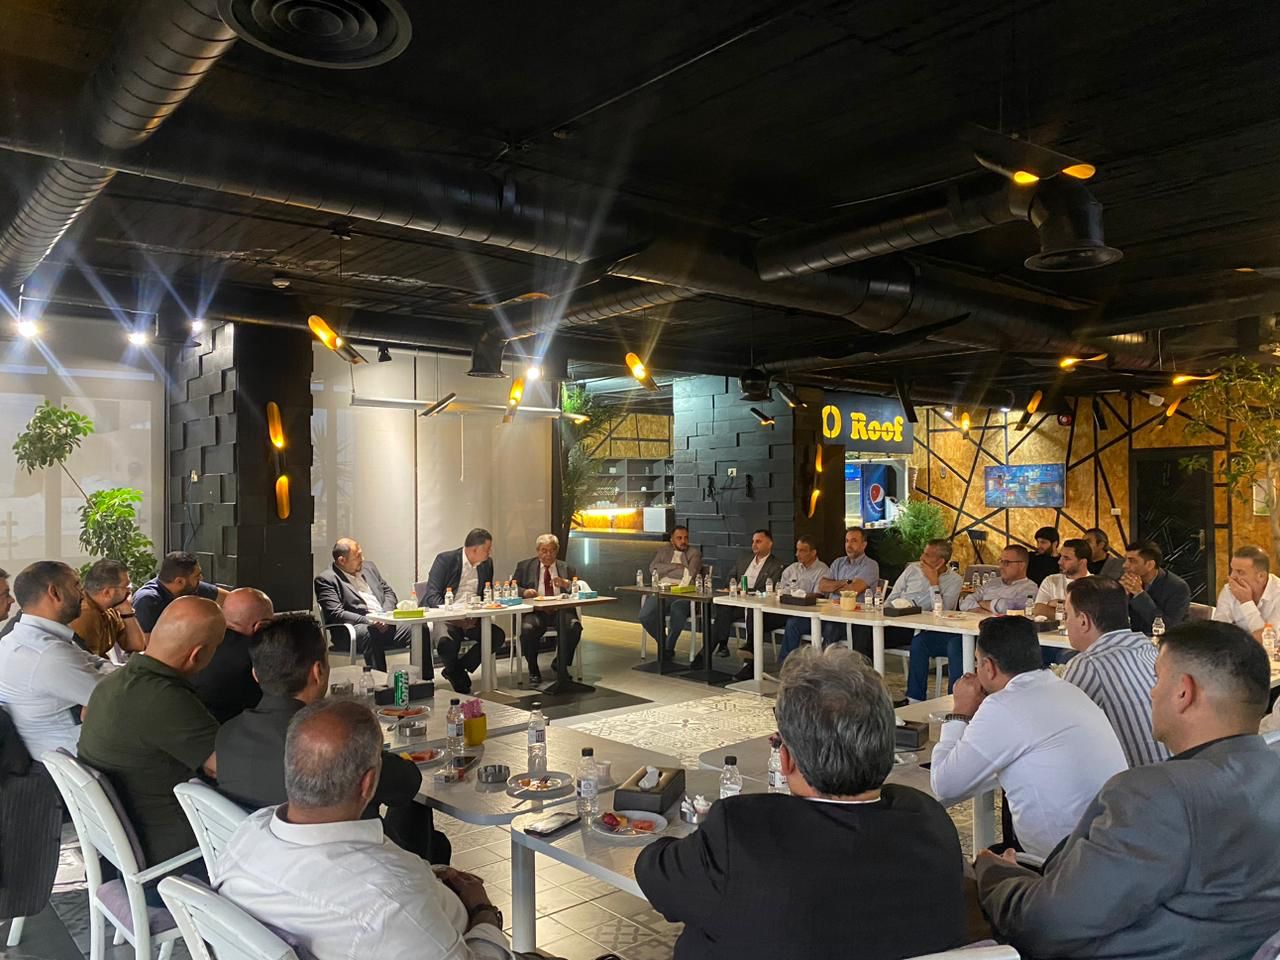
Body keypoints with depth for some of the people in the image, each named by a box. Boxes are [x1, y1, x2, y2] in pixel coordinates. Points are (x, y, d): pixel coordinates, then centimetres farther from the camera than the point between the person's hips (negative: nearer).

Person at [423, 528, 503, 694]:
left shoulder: (487, 563, 10)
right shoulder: (445, 559, -6)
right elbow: (432, 595, -11)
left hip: (472, 619, 5)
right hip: (446, 617, -5)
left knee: (498, 636, -20)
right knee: (447, 642, -35)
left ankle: (457, 669, -3)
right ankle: (460, 680, -3)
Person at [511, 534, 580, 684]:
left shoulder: (566, 568, 19)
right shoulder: (524, 566, 15)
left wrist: (566, 584, -9)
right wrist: (524, 592, -12)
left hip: (561, 611, 1)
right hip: (535, 611, -1)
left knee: (574, 626, -30)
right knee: (527, 629, -35)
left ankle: (560, 664, -2)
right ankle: (533, 670, -8)